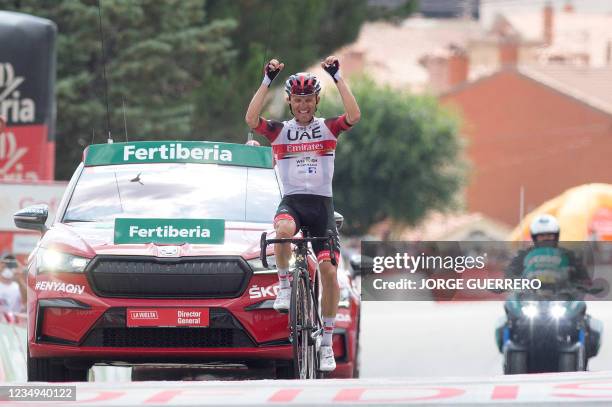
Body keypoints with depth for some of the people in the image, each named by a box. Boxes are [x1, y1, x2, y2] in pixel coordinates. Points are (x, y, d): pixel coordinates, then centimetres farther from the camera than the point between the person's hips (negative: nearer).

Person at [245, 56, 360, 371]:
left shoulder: (328, 128, 6)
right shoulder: (279, 131, 5)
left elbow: (354, 116, -15)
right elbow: (251, 119, -15)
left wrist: (337, 77, -15)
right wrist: (267, 81, -16)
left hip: (321, 205, 1)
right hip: (291, 201, -1)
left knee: (329, 271, -9)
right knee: (283, 231, -39)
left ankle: (326, 342, 2)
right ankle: (284, 283, -13)